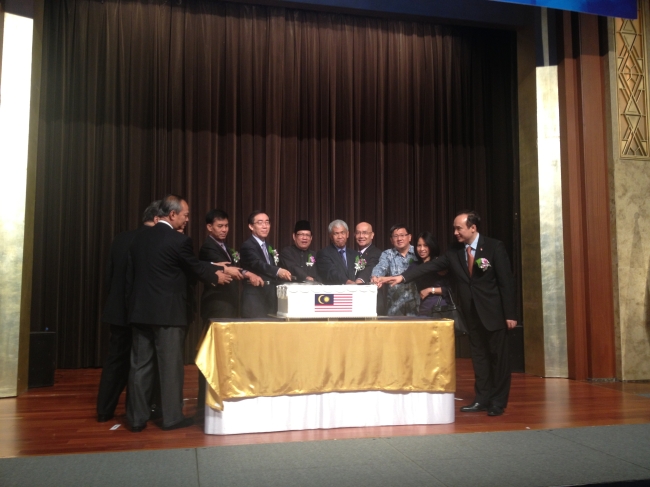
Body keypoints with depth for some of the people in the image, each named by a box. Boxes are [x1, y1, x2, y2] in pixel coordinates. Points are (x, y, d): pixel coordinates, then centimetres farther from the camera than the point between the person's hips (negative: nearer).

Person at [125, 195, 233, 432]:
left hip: (140, 311, 6)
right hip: (168, 313, -6)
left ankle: (136, 418, 14)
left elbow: (130, 274, 9)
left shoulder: (140, 237, 7)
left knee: (140, 365, 9)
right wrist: (216, 275, 18)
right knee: (170, 366, 4)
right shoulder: (179, 240, -12)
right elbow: (195, 268, 0)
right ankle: (172, 417, 13)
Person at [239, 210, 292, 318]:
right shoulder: (247, 246, -9)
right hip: (254, 299, -7)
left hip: (270, 299, 8)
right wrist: (277, 271, -42)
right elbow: (258, 264, -27)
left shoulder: (269, 247, 17)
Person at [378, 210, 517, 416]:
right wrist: (402, 277, -17)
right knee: (479, 356, 12)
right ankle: (482, 399, 21)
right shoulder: (454, 253, 4)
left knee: (497, 356, 3)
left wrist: (510, 314, -14)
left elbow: (506, 280, -11)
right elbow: (429, 266, -4)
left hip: (494, 312, -5)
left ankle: (498, 402, 13)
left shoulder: (494, 247, -9)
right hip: (472, 314, 5)